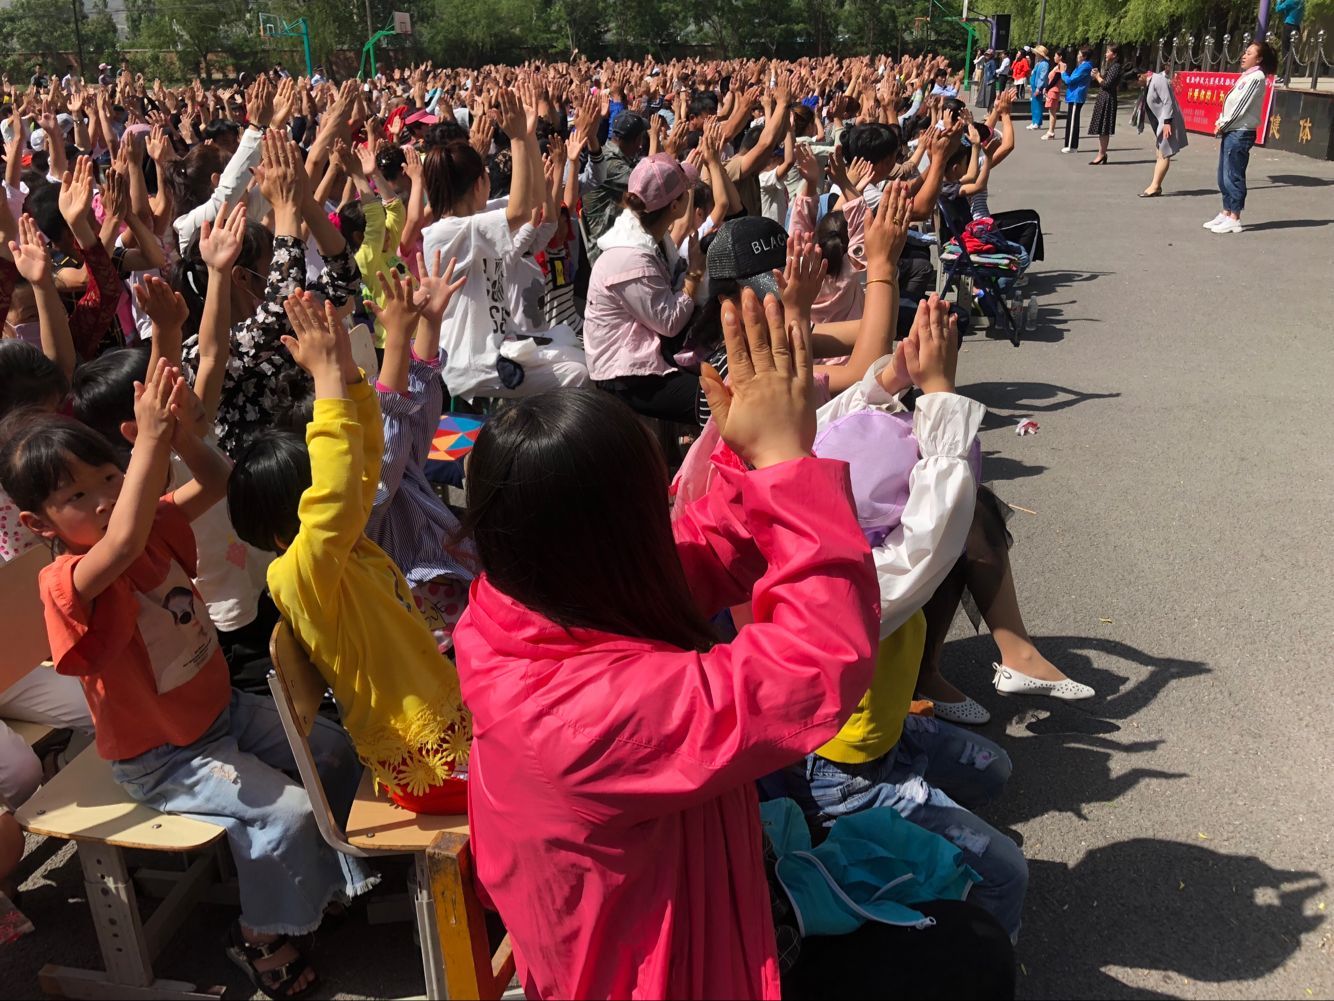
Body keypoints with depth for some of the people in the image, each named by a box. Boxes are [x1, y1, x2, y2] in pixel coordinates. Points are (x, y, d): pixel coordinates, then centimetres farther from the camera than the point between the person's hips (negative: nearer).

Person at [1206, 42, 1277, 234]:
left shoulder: (1256, 77, -10)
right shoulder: (1246, 76, 18)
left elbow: (1241, 106, -15)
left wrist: (1223, 125, -10)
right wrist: (1220, 124, 6)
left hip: (1241, 133, -9)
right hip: (1230, 131, 9)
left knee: (1233, 176, -7)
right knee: (1223, 176, 11)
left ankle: (1234, 219, -3)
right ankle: (1226, 213, 19)